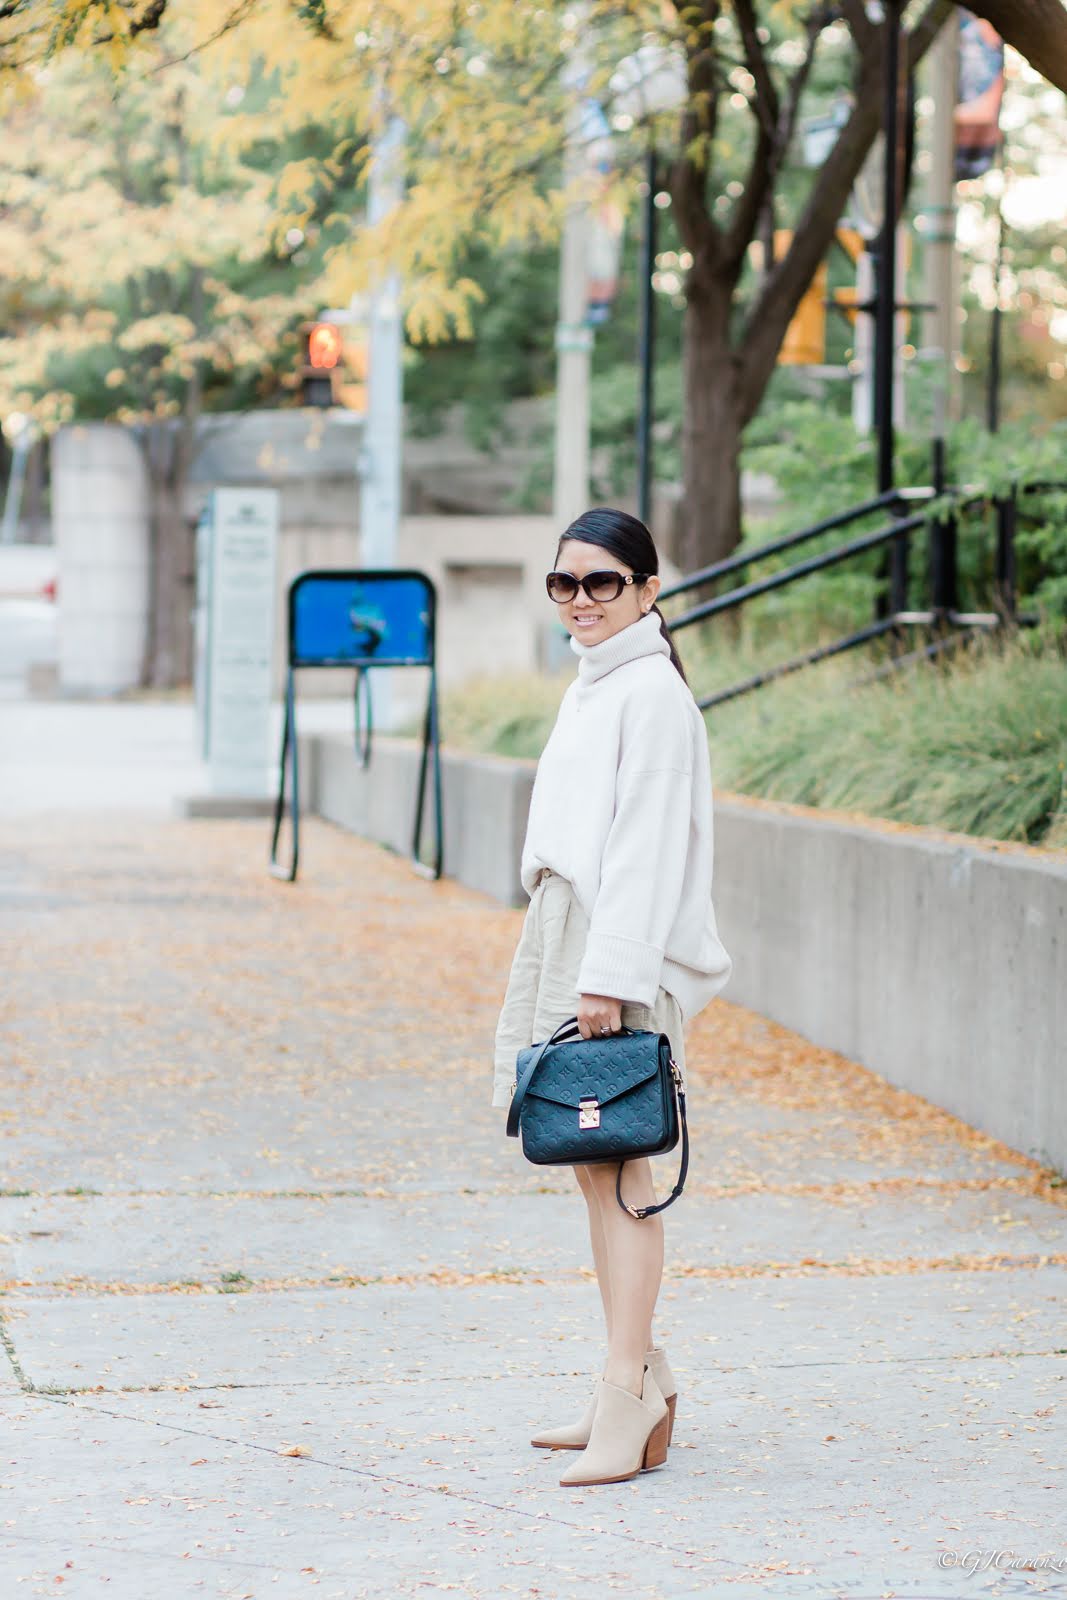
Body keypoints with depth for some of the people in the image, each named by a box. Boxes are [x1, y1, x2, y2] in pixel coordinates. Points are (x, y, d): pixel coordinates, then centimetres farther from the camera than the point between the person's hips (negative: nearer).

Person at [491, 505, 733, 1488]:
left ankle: (629, 1400, -11)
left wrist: (610, 975, -21)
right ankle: (639, 1381, 17)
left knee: (618, 1167, -11)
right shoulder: (590, 688, 18)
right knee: (593, 1165, 11)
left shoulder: (652, 693, -11)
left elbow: (648, 845, -17)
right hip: (569, 934, 10)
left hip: (623, 948, -10)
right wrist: (563, 958, 19)